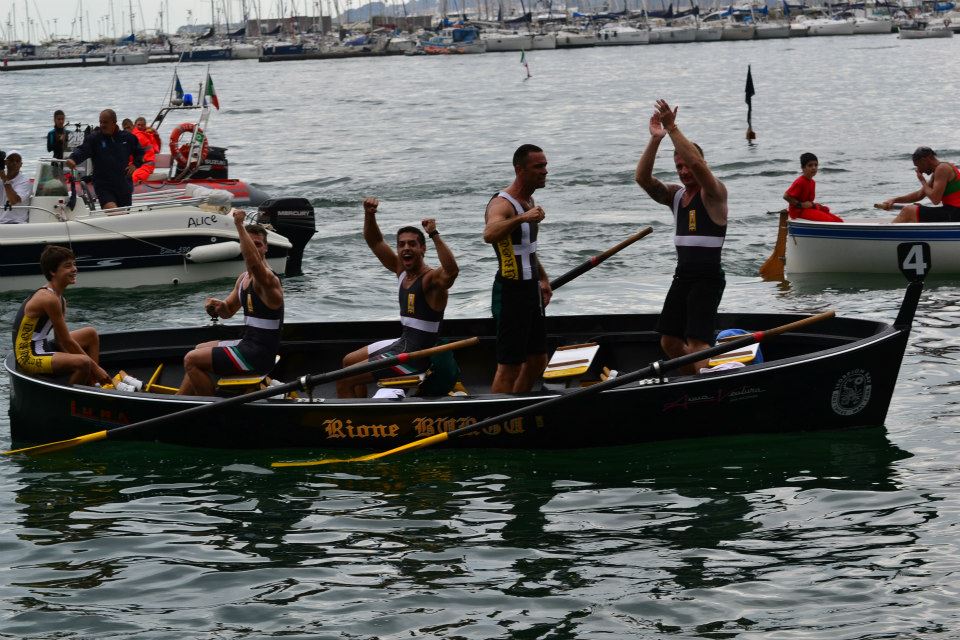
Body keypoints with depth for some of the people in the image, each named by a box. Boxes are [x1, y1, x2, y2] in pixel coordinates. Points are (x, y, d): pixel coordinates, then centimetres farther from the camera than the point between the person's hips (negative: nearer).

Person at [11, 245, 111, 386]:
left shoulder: (59, 298, 11)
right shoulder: (49, 299, -20)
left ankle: (93, 385, 13)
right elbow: (67, 342, -17)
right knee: (83, 363, -33)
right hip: (29, 358, -11)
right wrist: (95, 367, -10)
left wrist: (94, 368, 0)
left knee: (91, 334, 20)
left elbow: (60, 340, 11)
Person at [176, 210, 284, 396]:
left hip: (259, 356, -10)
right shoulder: (244, 278, 11)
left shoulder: (267, 279, -20)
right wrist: (217, 305, -2)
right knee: (199, 350, 30)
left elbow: (254, 262, -45)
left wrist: (240, 225, -42)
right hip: (248, 344, 10)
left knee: (191, 360, -10)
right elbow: (228, 311, 22)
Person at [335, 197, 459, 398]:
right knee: (349, 361, 28)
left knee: (344, 381, -10)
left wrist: (434, 234, -47)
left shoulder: (432, 278, -20)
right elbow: (375, 241, 10)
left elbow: (452, 270, -44)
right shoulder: (401, 270, 5)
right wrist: (369, 215, -8)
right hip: (403, 343, 10)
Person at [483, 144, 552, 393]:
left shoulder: (529, 201, 12)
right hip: (511, 291, -10)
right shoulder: (502, 204, -19)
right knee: (509, 366, -9)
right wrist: (522, 218, -56)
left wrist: (543, 279, 27)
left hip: (530, 289, 10)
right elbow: (489, 234, -43)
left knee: (537, 360, 16)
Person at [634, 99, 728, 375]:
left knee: (697, 341, -17)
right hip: (682, 277, 8)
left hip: (708, 279, -8)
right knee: (669, 342, 10)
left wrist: (672, 128, -27)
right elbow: (642, 178, -3)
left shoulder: (714, 193, -8)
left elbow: (697, 163, -28)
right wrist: (655, 139, -16)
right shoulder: (675, 195, 12)